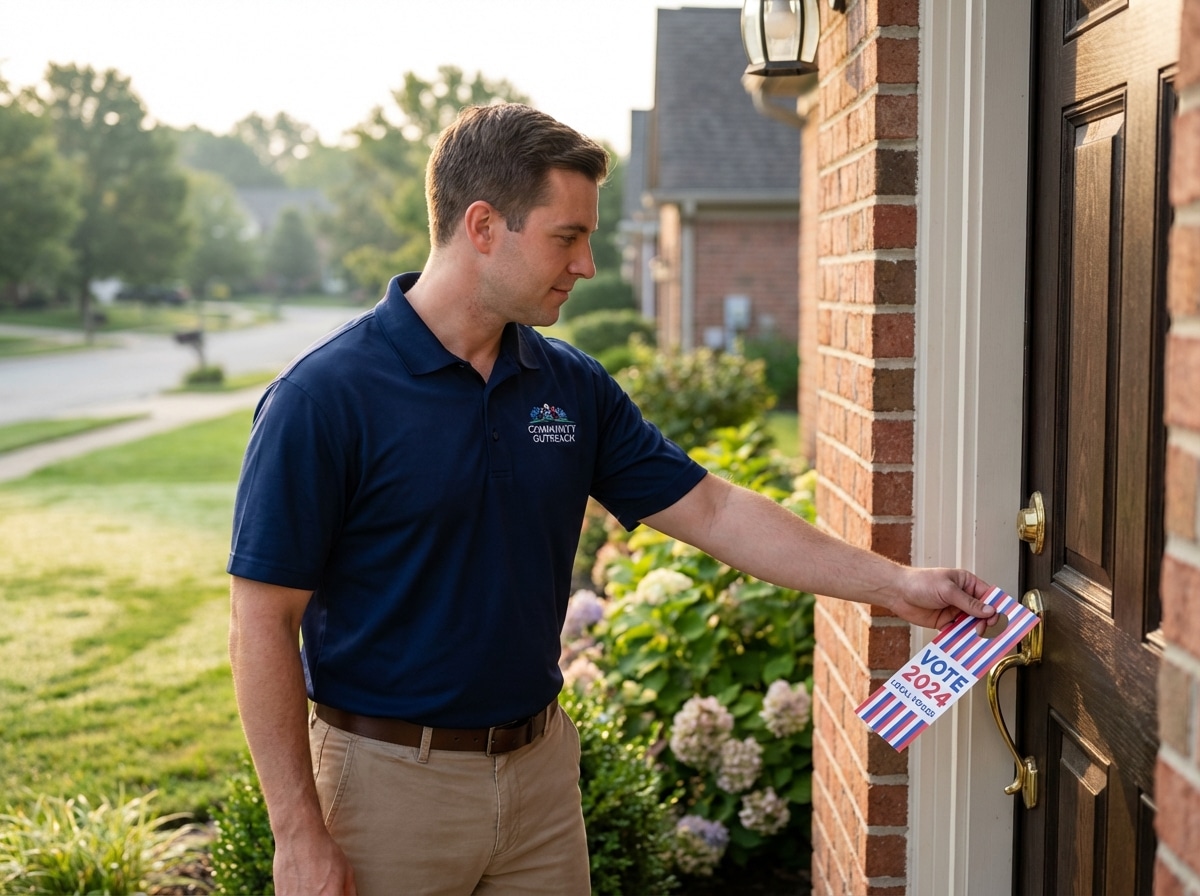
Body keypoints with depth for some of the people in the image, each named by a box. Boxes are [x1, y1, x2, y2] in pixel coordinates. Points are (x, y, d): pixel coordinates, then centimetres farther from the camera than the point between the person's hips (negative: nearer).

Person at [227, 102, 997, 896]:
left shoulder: (573, 386, 2)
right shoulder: (325, 397, -15)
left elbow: (712, 510, 7)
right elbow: (263, 625, -14)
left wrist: (895, 584, 4)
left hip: (540, 764, 5)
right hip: (391, 773, -5)